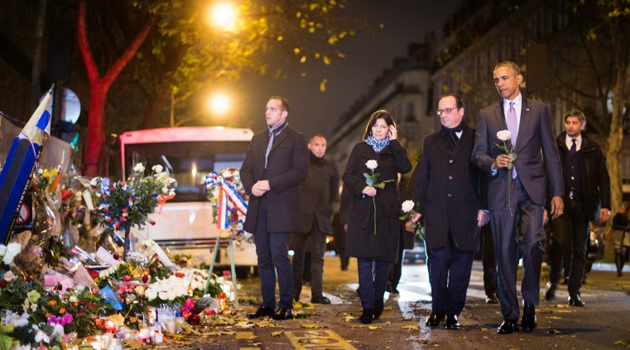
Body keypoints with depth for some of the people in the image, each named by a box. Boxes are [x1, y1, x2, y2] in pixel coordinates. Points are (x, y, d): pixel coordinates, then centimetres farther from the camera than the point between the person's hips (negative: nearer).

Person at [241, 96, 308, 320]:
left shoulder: (296, 139, 3)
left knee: (279, 256, -10)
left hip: (280, 207, -6)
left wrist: (271, 184, -15)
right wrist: (251, 186, -6)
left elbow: (300, 171, -8)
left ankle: (286, 306, -3)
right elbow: (246, 169, 16)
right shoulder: (257, 139, 21)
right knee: (264, 258, 7)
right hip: (259, 207, 6)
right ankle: (268, 304, 13)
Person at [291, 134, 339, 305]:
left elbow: (334, 193, 18)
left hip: (321, 217, 2)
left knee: (318, 256, -2)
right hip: (301, 215, -2)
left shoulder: (330, 168, 12)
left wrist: (327, 208, 9)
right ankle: (295, 292, 10)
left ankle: (317, 293, -3)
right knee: (298, 255, 3)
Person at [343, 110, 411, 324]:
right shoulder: (360, 149, 12)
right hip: (362, 211, -1)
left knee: (384, 258, 5)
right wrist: (361, 188, -13)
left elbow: (405, 167, -8)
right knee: (364, 259, -7)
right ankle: (367, 307, -7)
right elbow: (348, 176, 5)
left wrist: (394, 142, -5)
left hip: (386, 212, 1)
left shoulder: (393, 151, 12)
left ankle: (378, 301, 22)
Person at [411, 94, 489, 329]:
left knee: (461, 262, 0)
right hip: (436, 211, 2)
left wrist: (484, 207, -6)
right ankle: (437, 310, 11)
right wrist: (417, 206, 7)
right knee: (438, 261, -1)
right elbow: (422, 177, 16)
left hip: (466, 212, -2)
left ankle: (453, 312, 9)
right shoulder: (431, 142, 18)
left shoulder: (476, 139, 7)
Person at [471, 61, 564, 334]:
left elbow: (551, 153, 6)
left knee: (532, 243, -18)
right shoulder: (487, 114, 13)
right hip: (501, 190, 2)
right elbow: (477, 153, 11)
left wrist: (557, 193, 0)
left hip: (531, 189, -2)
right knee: (504, 254, 2)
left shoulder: (538, 110, 9)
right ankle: (509, 316, 11)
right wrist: (492, 164, -12)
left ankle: (529, 303, 2)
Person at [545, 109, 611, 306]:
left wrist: (605, 206, -1)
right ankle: (553, 281, 3)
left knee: (580, 250, 3)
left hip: (583, 204, 2)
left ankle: (574, 294, 11)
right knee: (559, 241, -20)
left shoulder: (592, 149, 9)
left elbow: (603, 178, 9)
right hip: (560, 202, -1)